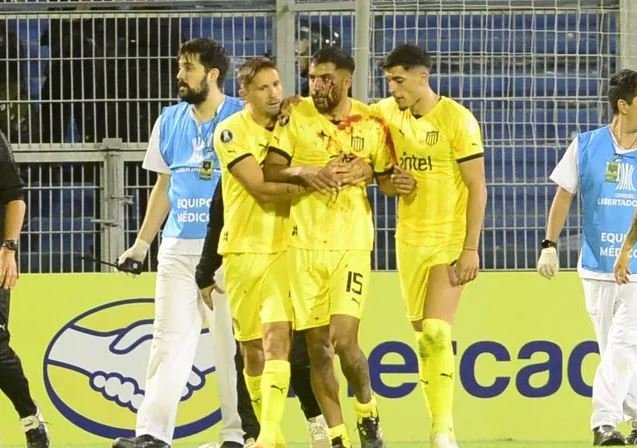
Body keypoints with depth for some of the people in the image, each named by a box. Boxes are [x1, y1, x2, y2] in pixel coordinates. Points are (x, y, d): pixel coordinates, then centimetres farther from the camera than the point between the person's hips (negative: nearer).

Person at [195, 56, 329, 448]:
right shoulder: (232, 132, -7)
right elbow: (261, 188, -16)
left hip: (285, 246, 1)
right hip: (243, 249, -1)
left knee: (278, 336, -16)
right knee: (252, 348, 8)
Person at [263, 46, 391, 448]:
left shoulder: (371, 124, 2)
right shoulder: (296, 117, 1)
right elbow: (270, 170, 0)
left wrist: (359, 175, -11)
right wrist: (303, 173, -19)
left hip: (352, 244, -1)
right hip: (304, 244, 1)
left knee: (344, 340, -13)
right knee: (317, 345, 3)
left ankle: (368, 410, 15)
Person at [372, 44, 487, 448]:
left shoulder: (457, 119, -12)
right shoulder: (389, 114, 4)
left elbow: (477, 187, -10)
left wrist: (471, 248, -15)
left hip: (450, 240, -6)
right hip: (410, 240, 6)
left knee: (437, 332, -17)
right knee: (423, 337, 8)